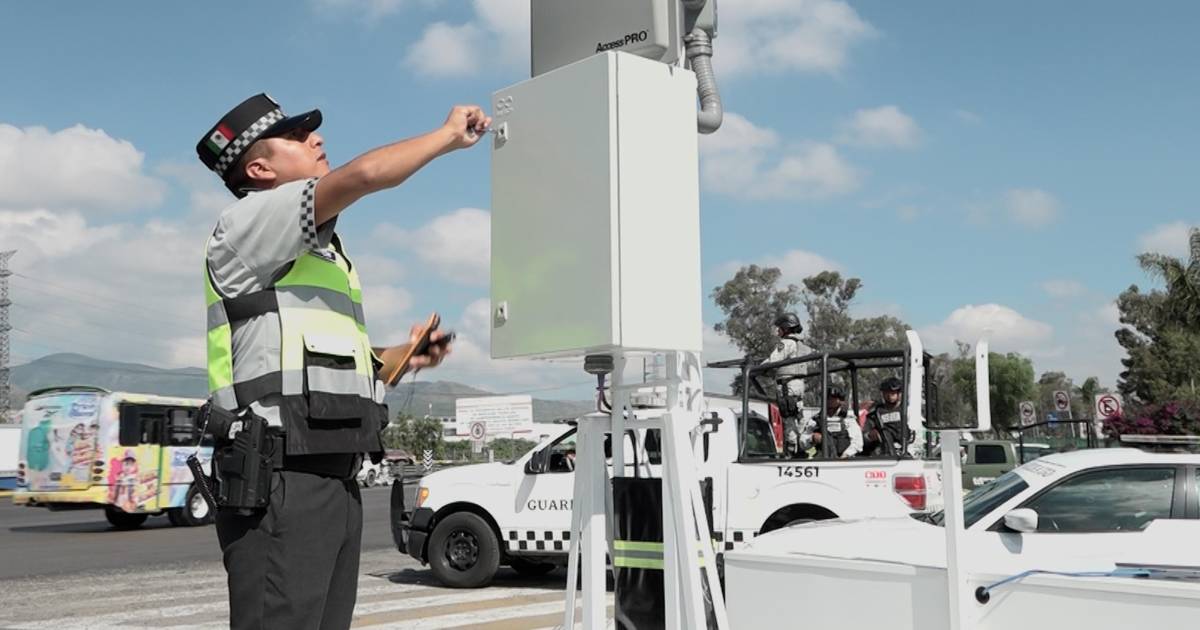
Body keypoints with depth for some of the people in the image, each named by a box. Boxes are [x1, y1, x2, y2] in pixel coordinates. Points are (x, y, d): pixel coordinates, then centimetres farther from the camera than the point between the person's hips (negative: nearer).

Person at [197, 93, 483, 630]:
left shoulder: (317, 251, 26)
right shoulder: (248, 222, -2)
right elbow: (364, 175, -15)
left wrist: (399, 359, 14)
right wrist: (449, 134, -1)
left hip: (336, 481, 9)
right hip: (281, 483, -9)